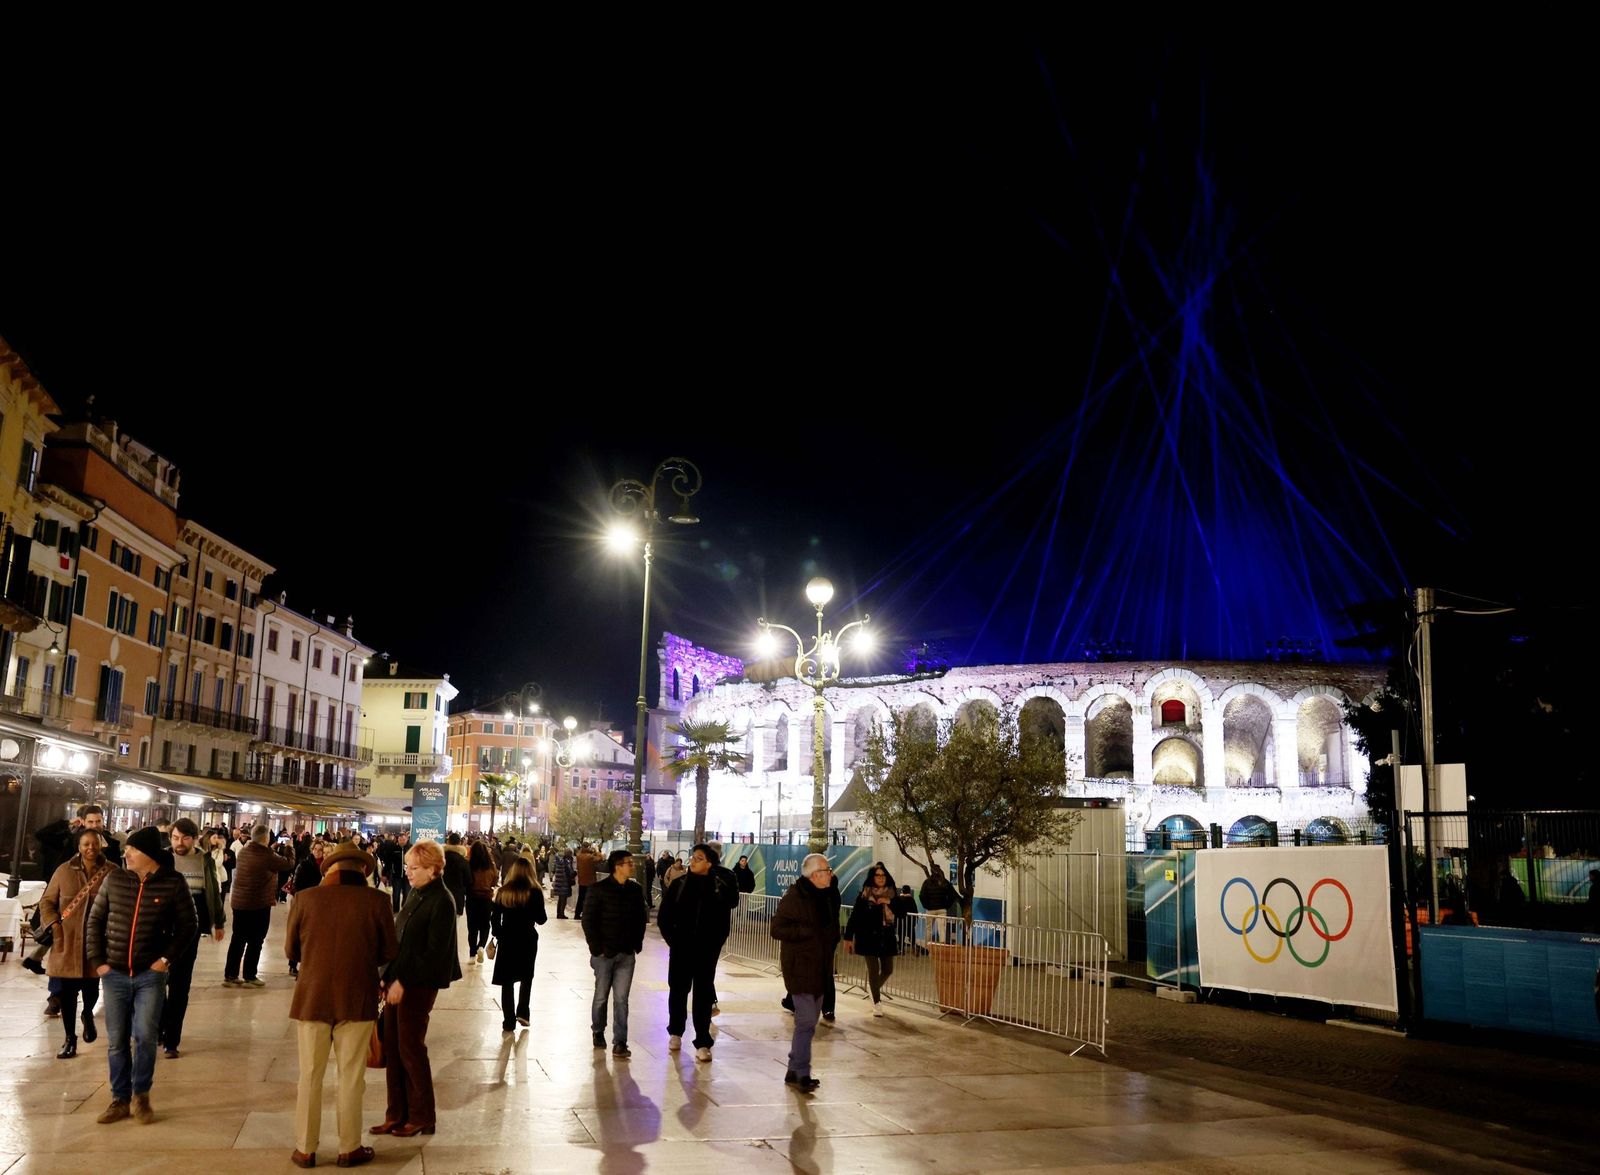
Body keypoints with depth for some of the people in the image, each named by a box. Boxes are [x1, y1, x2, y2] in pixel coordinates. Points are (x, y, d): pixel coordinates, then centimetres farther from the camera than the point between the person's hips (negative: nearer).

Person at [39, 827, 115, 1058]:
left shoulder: (112, 872, -2)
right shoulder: (64, 870, 2)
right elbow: (47, 902, 7)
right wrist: (53, 925, -7)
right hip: (67, 942, 1)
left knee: (91, 986, 6)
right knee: (67, 991, 5)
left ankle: (88, 1014, 41)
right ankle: (70, 1039, 19)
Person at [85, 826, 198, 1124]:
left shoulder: (173, 883, -7)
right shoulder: (114, 879, 0)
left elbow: (187, 927, 0)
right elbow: (95, 920, 8)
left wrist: (166, 958, -8)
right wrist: (97, 960, 1)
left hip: (150, 974, -3)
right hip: (114, 974, 3)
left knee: (145, 1036, -7)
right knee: (117, 1041, 8)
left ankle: (140, 1094, 13)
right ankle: (120, 1099, 22)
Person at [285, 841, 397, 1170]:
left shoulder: (306, 897, -6)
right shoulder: (377, 901, -9)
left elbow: (290, 950, 4)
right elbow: (388, 953, -1)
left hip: (312, 996, 1)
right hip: (357, 999, -1)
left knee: (310, 1076, 13)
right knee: (351, 1077, 10)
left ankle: (305, 1149, 21)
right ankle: (349, 1148, 19)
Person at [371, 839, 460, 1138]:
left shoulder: (441, 901, -15)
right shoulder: (415, 894, 11)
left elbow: (434, 951, -18)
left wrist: (404, 981, -18)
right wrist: (388, 976, 8)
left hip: (419, 986, -8)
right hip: (397, 982, 8)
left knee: (411, 1049, 1)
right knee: (392, 1048, 10)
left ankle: (422, 1117, 15)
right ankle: (397, 1114, 21)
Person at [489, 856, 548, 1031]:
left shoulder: (503, 892, -3)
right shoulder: (535, 892, -10)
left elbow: (494, 917, -1)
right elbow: (541, 920, -5)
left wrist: (498, 935, 11)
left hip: (507, 940, 1)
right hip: (528, 940, -1)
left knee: (507, 980, 8)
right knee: (526, 977, 19)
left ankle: (509, 1021, 9)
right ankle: (522, 1012, 8)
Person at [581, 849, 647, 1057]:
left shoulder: (636, 890, 5)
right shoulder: (600, 889, -8)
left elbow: (641, 918, 13)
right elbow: (588, 920, -7)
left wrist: (637, 944, 5)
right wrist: (596, 947, -10)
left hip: (627, 954, 3)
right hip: (604, 954, -3)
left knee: (621, 999, 0)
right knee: (601, 997, 10)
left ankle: (620, 1043, 2)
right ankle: (598, 1033, 31)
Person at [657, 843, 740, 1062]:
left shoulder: (720, 885, -5)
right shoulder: (679, 884, 0)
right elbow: (664, 916, 4)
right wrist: (672, 938, -2)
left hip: (707, 949, -2)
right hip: (681, 947, 2)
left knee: (703, 993, 2)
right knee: (678, 989, 14)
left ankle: (702, 1043, 7)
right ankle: (675, 1032, 34)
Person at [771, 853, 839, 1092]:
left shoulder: (826, 897, 10)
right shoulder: (795, 897, -15)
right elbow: (777, 929, -20)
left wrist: (830, 943, 8)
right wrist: (807, 931, -23)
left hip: (820, 969, 9)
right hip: (800, 969, -8)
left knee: (810, 1020, 13)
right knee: (806, 1021, -10)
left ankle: (796, 1070, 22)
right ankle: (799, 1073, -2)